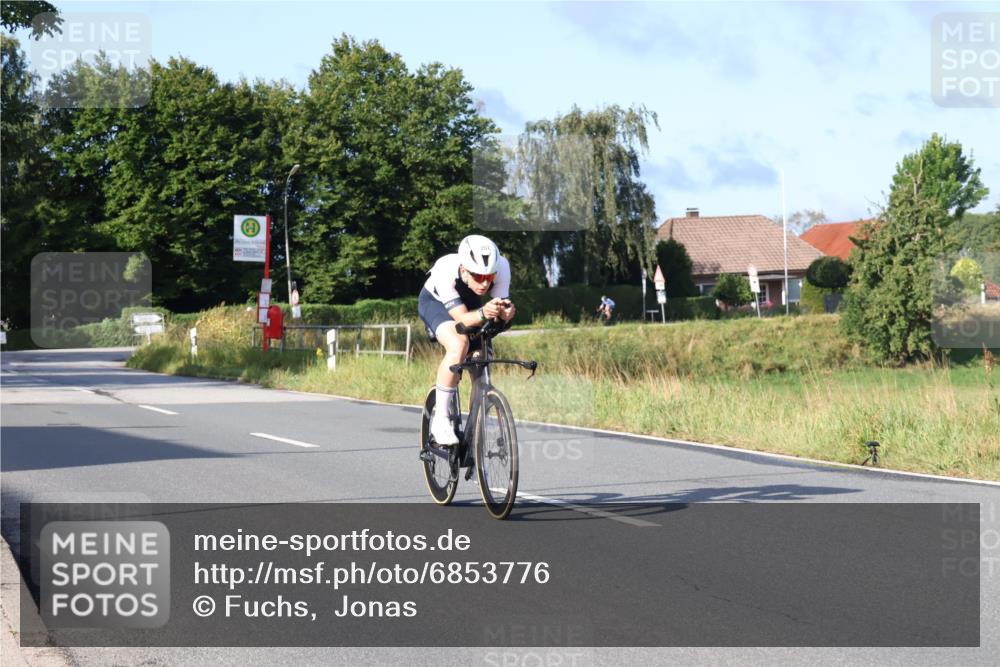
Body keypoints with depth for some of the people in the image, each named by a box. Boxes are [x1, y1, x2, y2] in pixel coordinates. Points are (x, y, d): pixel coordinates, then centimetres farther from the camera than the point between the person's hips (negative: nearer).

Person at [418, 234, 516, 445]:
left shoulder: (501, 266, -33)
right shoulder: (446, 272, -41)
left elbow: (503, 303, -29)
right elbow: (461, 318, -40)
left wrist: (505, 311, -52)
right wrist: (482, 313, -60)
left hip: (469, 301, 5)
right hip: (435, 301, -5)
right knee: (459, 344, -31)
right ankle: (440, 420, -23)